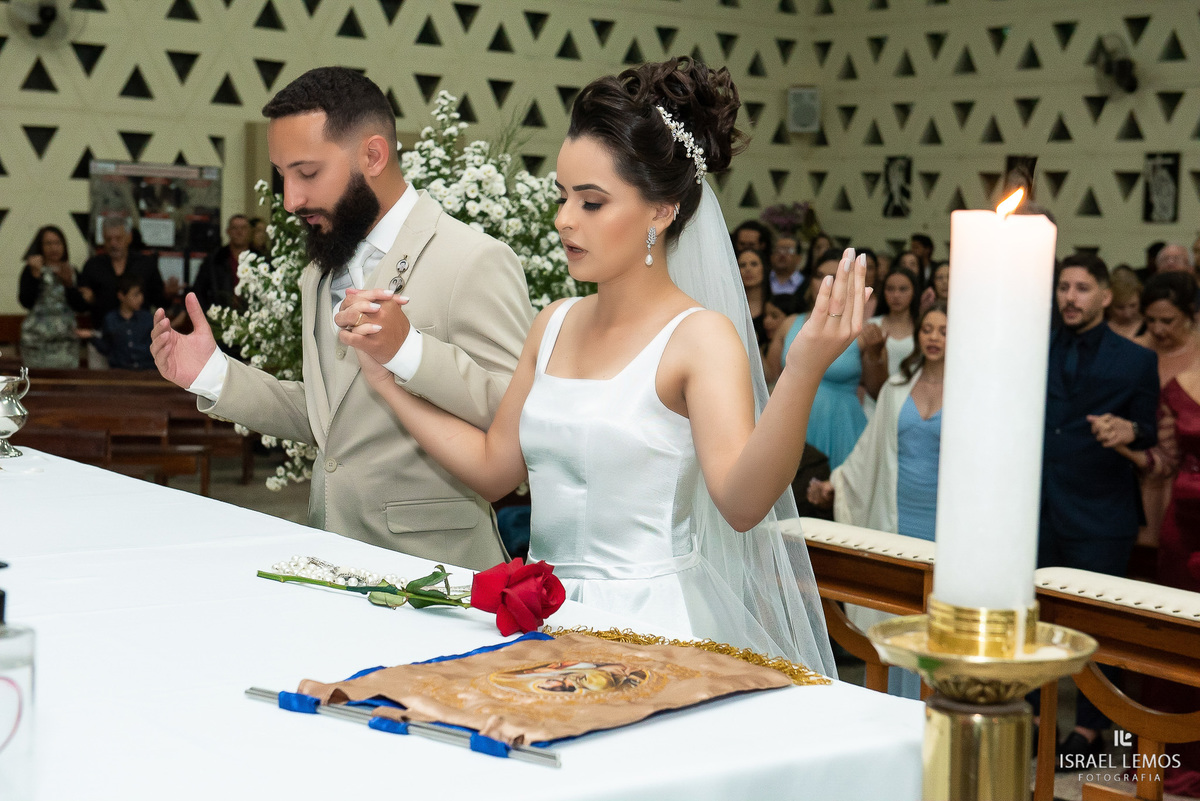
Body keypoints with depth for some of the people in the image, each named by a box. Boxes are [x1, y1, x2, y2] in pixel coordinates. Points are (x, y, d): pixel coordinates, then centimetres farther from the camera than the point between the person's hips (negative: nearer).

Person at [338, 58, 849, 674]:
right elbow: (493, 467, 16)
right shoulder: (556, 325, 11)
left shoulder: (701, 338, -10)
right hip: (545, 611, 6)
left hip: (653, 620, -5)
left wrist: (804, 371, -38)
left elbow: (742, 503, -24)